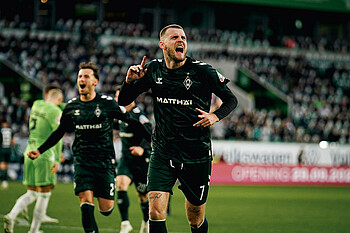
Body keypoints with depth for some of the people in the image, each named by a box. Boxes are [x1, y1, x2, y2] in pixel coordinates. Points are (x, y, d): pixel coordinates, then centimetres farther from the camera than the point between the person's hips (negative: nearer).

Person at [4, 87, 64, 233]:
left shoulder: (36, 105, 11)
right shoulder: (55, 111, -9)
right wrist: (58, 159, -16)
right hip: (44, 156, -7)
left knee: (31, 194, 12)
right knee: (44, 195, 3)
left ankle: (11, 216, -13)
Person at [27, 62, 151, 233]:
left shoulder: (107, 103, -5)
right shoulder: (71, 107, 4)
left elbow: (131, 122, 4)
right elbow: (60, 132, 18)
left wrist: (151, 140, 2)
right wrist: (40, 150, 12)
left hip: (105, 161, -2)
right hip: (82, 161, 2)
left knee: (106, 209, -1)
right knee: (86, 204, -16)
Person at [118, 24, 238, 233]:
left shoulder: (202, 71, -7)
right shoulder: (153, 70, 2)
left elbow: (231, 100, 4)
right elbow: (123, 101, 11)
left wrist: (215, 116, -16)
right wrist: (130, 81, -10)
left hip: (196, 156, -1)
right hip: (162, 154, 1)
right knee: (156, 212, -17)